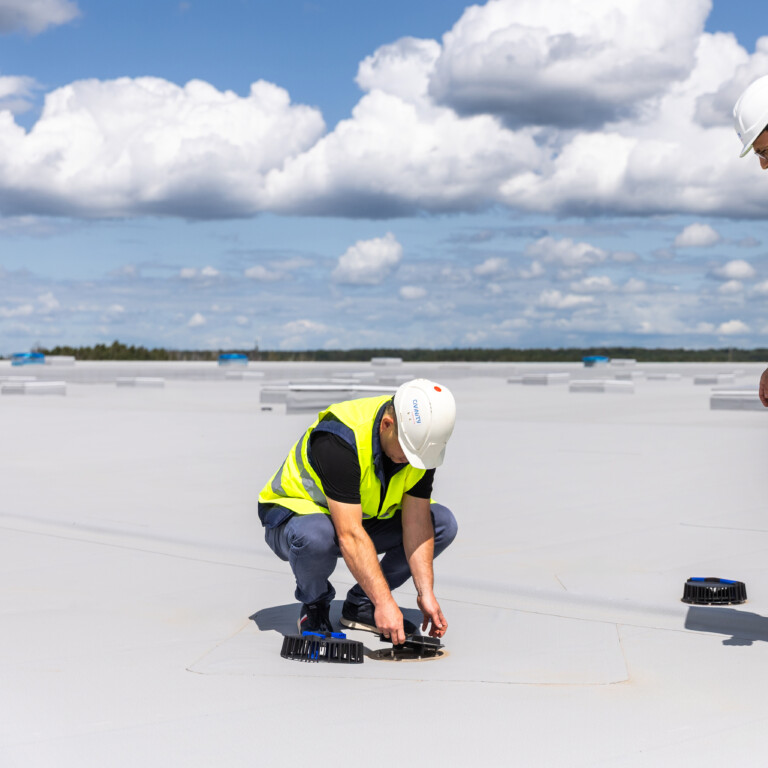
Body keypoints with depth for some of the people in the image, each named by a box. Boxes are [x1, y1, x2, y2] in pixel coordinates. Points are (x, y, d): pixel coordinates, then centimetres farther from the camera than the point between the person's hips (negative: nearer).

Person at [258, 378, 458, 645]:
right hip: (296, 513, -6)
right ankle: (314, 606, -6)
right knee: (315, 536, -41)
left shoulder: (422, 437, -16)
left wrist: (425, 592, -22)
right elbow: (350, 535, -39)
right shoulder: (339, 438, -36)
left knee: (443, 522, -11)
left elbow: (416, 521, -14)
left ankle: (361, 603, 1)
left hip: (364, 516, 6)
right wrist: (385, 602, -41)